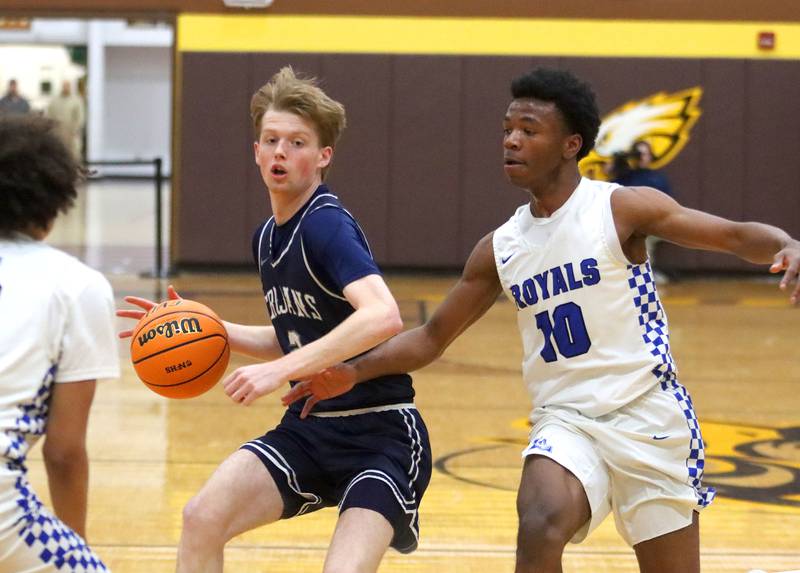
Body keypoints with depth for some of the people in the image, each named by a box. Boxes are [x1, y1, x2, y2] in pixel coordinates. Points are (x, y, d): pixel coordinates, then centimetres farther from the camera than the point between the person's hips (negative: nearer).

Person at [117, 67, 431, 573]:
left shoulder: (328, 225, -17)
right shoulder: (268, 238, 10)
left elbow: (383, 316, -34)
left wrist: (280, 371, -36)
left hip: (381, 434, -7)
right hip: (310, 428, 8)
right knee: (203, 517, -10)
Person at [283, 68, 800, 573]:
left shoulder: (622, 208, -6)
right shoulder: (500, 249, 6)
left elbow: (733, 235, -11)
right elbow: (432, 337, 15)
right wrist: (354, 372, 1)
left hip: (648, 414, -2)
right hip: (564, 419, 2)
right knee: (540, 528, -28)